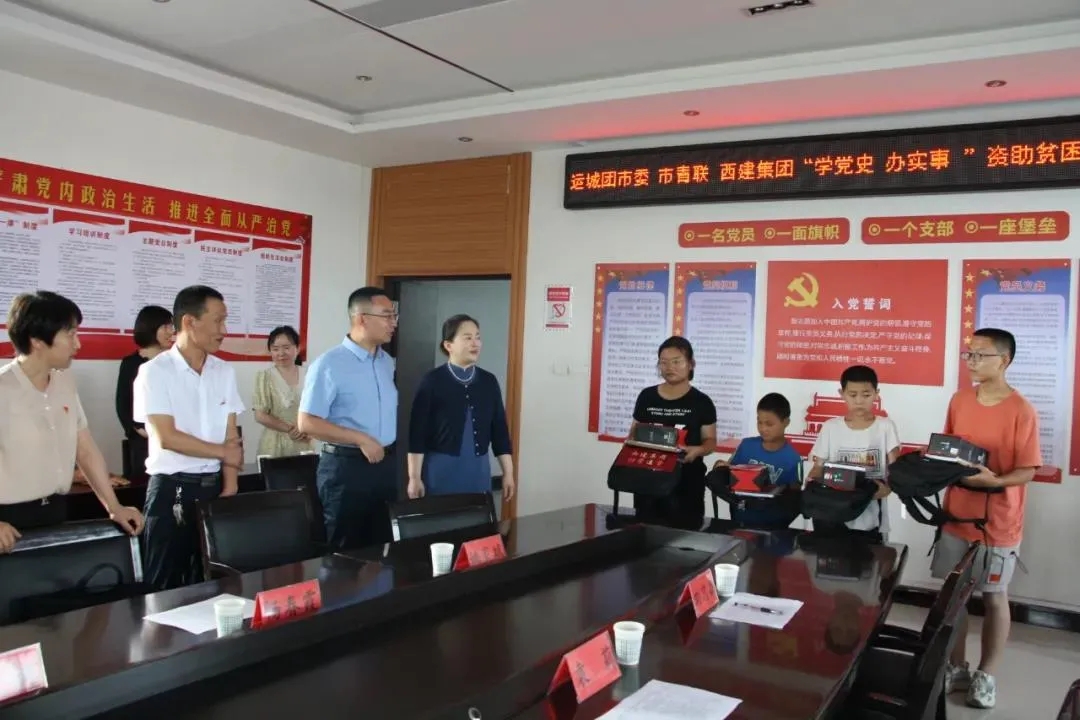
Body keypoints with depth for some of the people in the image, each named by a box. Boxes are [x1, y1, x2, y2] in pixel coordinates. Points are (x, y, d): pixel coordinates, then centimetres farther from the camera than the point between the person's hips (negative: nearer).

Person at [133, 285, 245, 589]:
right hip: (171, 489, -5)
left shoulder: (224, 371, 7)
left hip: (214, 486, 5)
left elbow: (231, 436, 6)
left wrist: (230, 487, -4)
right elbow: (166, 438, -14)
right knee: (166, 586, 4)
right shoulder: (155, 372, -9)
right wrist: (224, 452, -6)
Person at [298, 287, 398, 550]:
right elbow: (307, 423, -17)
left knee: (384, 545, 14)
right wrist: (361, 439, -19)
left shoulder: (388, 362, 10)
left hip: (385, 464, 7)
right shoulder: (329, 364, -12)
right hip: (346, 466, -6)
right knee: (345, 549, 5)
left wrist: (388, 448, 8)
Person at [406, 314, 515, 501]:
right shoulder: (432, 381, -7)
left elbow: (500, 429, 9)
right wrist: (414, 477, -9)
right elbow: (418, 432, -7)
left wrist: (508, 472, 8)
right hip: (441, 470, -4)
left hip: (478, 470, 4)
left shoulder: (489, 382, 5)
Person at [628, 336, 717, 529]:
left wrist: (698, 450, -19)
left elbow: (710, 440, 2)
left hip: (686, 482, -2)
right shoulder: (646, 397, 6)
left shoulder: (701, 402, -1)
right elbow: (634, 433, 14)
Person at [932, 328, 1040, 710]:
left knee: (994, 597, 10)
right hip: (956, 516, 5)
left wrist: (994, 481, -30)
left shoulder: (1022, 411, -14)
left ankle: (986, 674, 25)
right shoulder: (959, 401, 2)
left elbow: (1027, 472, -13)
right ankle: (956, 667, 28)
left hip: (998, 525, -5)